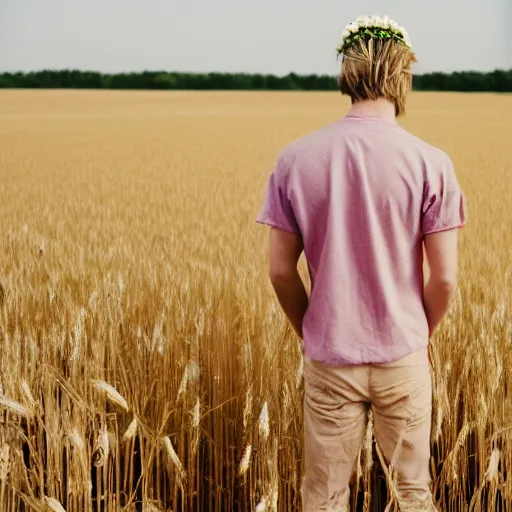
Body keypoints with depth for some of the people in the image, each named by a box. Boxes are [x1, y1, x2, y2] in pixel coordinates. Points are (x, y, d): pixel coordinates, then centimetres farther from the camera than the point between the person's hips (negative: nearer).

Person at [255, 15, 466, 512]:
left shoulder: (295, 159, -7)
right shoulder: (430, 163, -12)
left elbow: (280, 271, -4)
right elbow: (444, 278, -9)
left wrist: (311, 333, 12)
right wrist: (422, 333, 10)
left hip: (329, 359, 1)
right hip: (402, 357, -1)